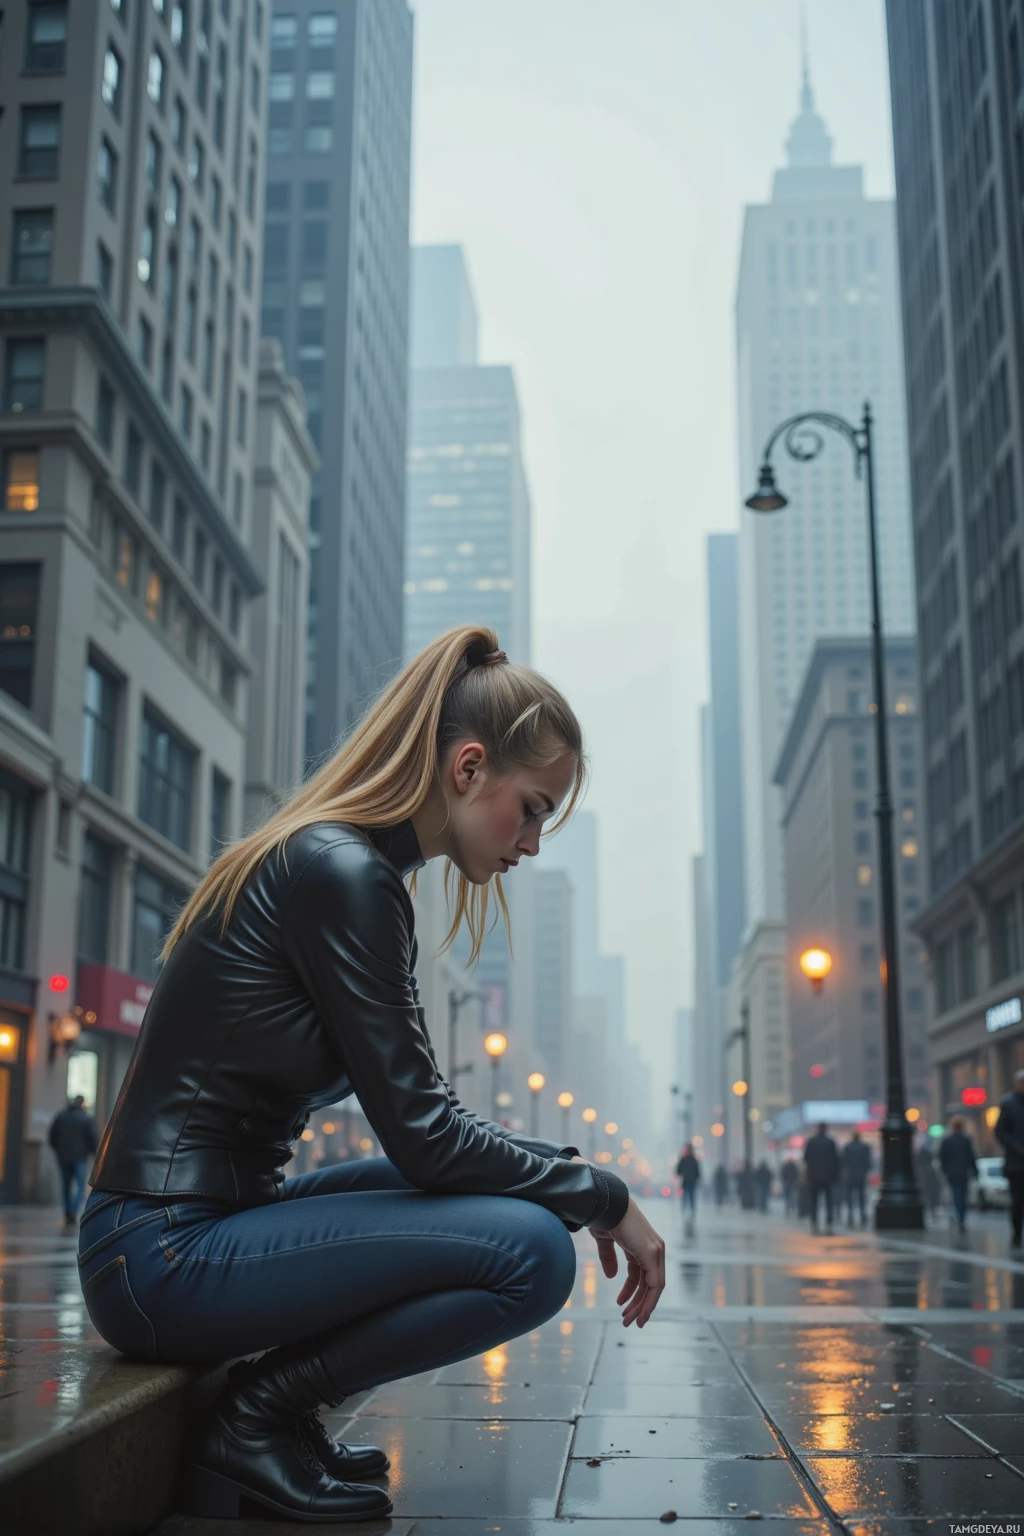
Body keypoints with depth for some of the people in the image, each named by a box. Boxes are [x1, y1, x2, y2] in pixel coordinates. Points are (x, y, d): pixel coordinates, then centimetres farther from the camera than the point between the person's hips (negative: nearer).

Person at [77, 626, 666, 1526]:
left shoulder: (359, 871, 12)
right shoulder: (341, 873, -17)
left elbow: (427, 1119, 17)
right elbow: (422, 1138, -18)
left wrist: (574, 1170, 8)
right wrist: (604, 1198, -7)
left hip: (208, 1226, 10)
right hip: (167, 1254, -10)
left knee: (528, 1199, 16)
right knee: (532, 1253, -19)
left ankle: (274, 1410, 10)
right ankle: (259, 1418, -4)